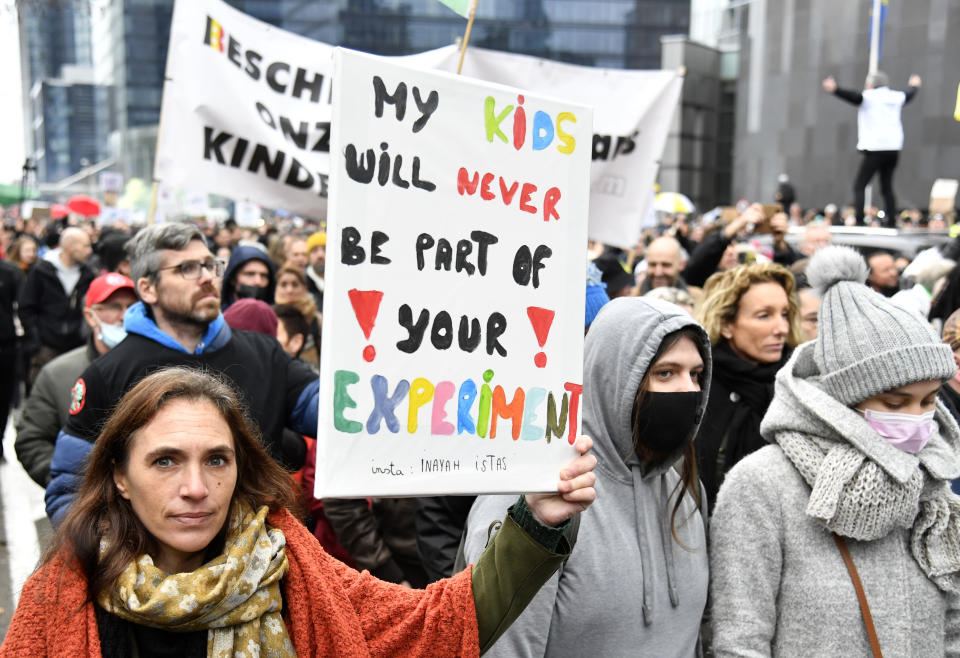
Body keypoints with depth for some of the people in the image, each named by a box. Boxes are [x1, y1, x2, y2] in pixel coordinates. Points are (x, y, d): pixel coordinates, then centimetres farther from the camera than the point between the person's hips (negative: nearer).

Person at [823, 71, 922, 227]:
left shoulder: (868, 97, -3)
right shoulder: (896, 97, 16)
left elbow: (853, 96, -22)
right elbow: (908, 95, 36)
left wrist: (835, 90, -36)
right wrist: (913, 86, 59)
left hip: (875, 148, -7)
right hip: (894, 148, 7)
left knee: (859, 186, -7)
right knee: (887, 187, 14)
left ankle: (859, 222, -20)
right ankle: (891, 222, 12)